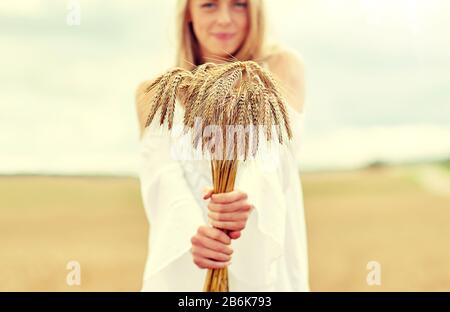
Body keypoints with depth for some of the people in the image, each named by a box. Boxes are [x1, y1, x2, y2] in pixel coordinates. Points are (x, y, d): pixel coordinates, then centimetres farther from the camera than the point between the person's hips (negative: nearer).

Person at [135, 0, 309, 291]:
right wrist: (192, 230, -33)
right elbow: (163, 177, -12)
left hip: (263, 264, -1)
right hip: (182, 267, 1)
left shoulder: (281, 67, 2)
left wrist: (248, 200, -37)